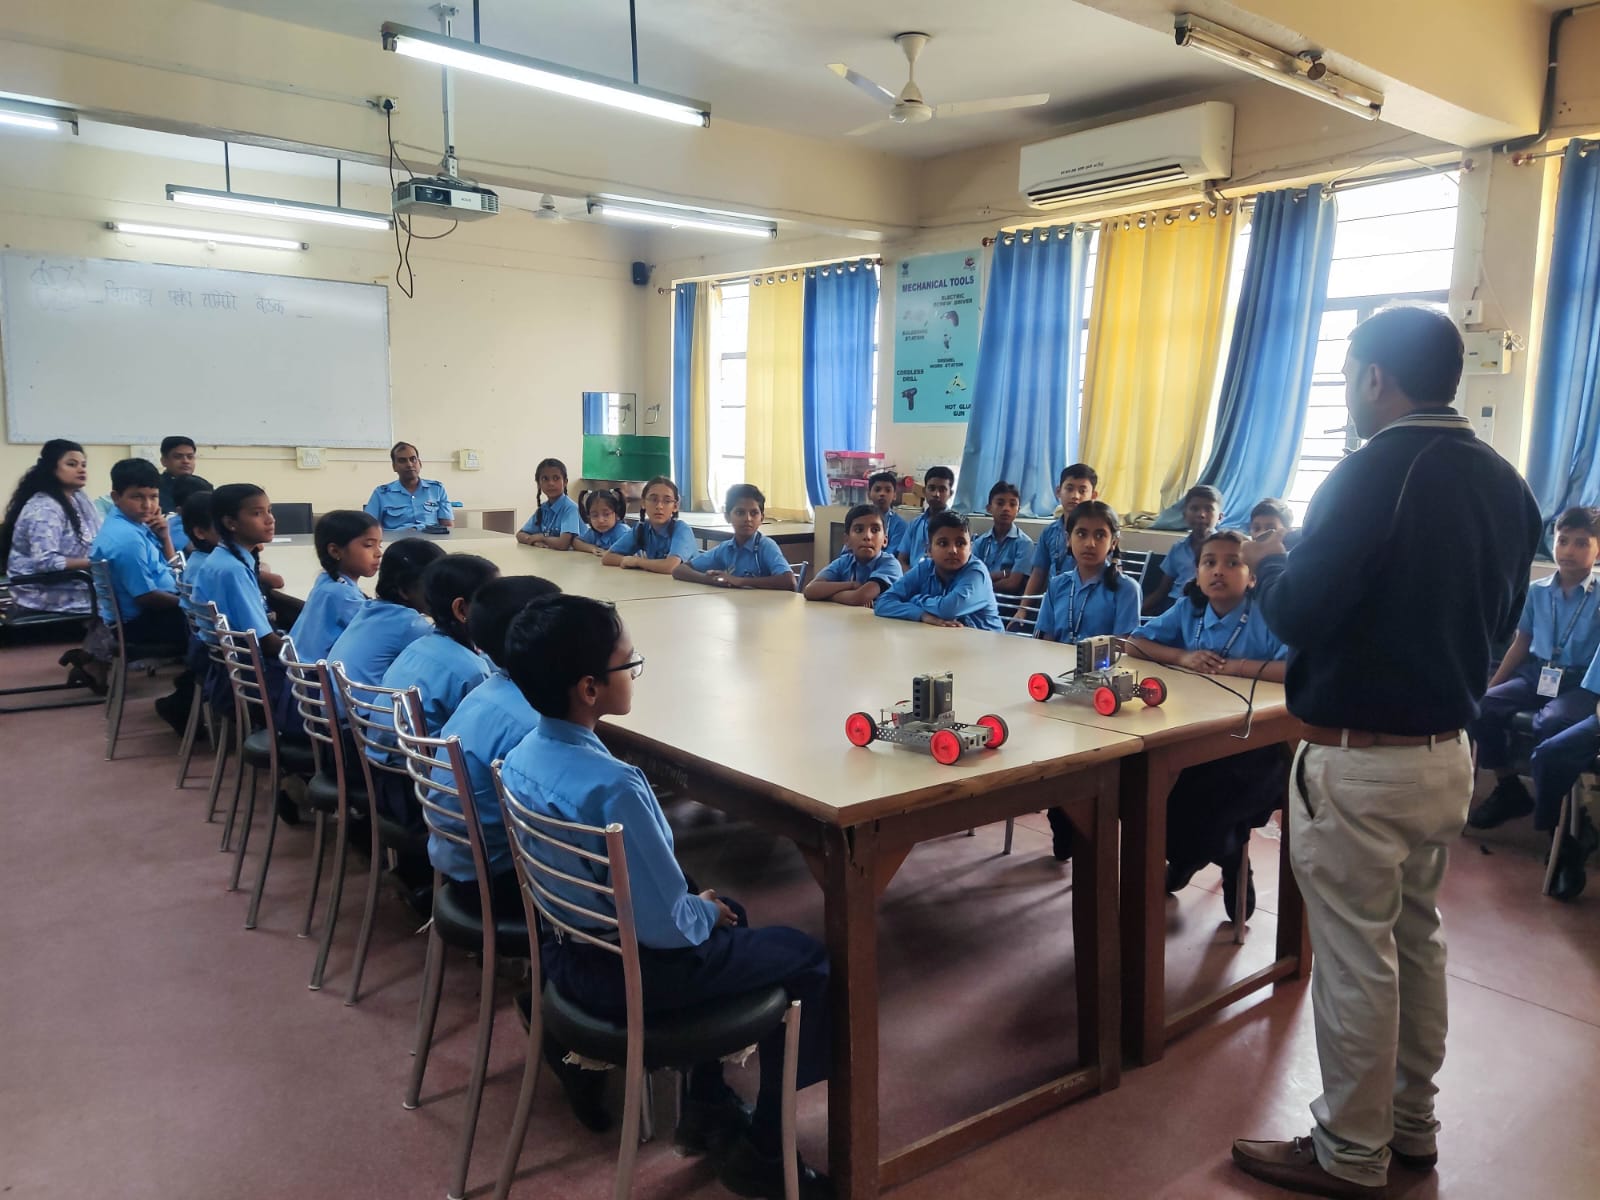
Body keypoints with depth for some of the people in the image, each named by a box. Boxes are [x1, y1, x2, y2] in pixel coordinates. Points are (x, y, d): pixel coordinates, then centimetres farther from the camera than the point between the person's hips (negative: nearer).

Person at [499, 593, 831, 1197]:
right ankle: (762, 1151, 21)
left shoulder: (522, 756, -5)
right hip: (631, 972, -8)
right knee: (807, 959, 9)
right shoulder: (612, 786, -32)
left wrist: (706, 905, 10)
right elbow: (667, 925, -28)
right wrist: (707, 912, -5)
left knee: (727, 917, 30)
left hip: (567, 950, 8)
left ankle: (707, 1104, 37)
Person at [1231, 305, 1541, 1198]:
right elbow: (1500, 625, 16)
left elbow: (1296, 616, -17)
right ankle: (1412, 1125, 35)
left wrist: (1268, 564, 2)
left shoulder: (1375, 472, -18)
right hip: (1448, 752, 8)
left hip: (1360, 761, -8)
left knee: (1356, 958, 4)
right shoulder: (1506, 483, 7)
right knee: (1417, 939, 20)